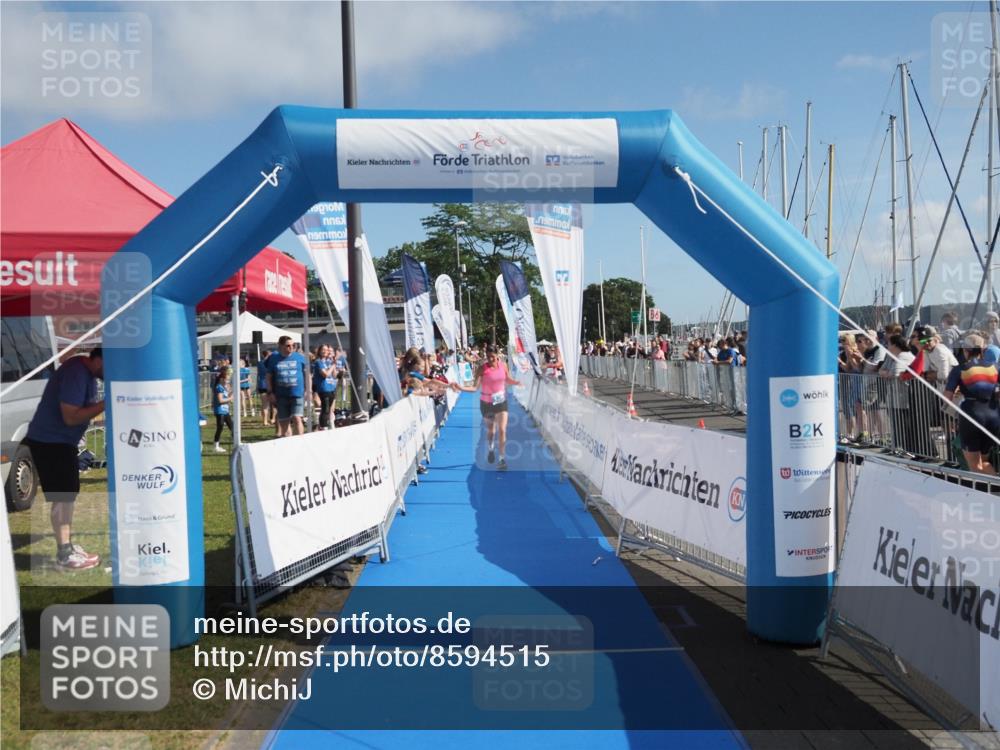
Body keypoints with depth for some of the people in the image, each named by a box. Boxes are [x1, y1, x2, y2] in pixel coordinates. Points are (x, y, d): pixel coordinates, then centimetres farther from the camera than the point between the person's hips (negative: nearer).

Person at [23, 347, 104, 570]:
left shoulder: (88, 372, 6)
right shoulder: (76, 373, -24)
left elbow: (85, 408, 13)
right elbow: (71, 417, -27)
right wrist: (105, 404, -28)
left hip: (62, 440, 10)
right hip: (49, 441, -10)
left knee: (69, 494, 16)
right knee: (62, 497, -7)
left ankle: (68, 545, 27)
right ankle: (65, 555, -1)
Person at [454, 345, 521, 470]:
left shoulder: (503, 366, -8)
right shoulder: (482, 368, -18)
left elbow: (508, 381, 10)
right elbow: (475, 387, -22)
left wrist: (518, 382, -8)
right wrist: (461, 387, -37)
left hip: (501, 401, 1)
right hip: (487, 403, -1)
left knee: (502, 430, -7)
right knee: (490, 430, 17)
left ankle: (502, 458, 1)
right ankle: (491, 449, 47)